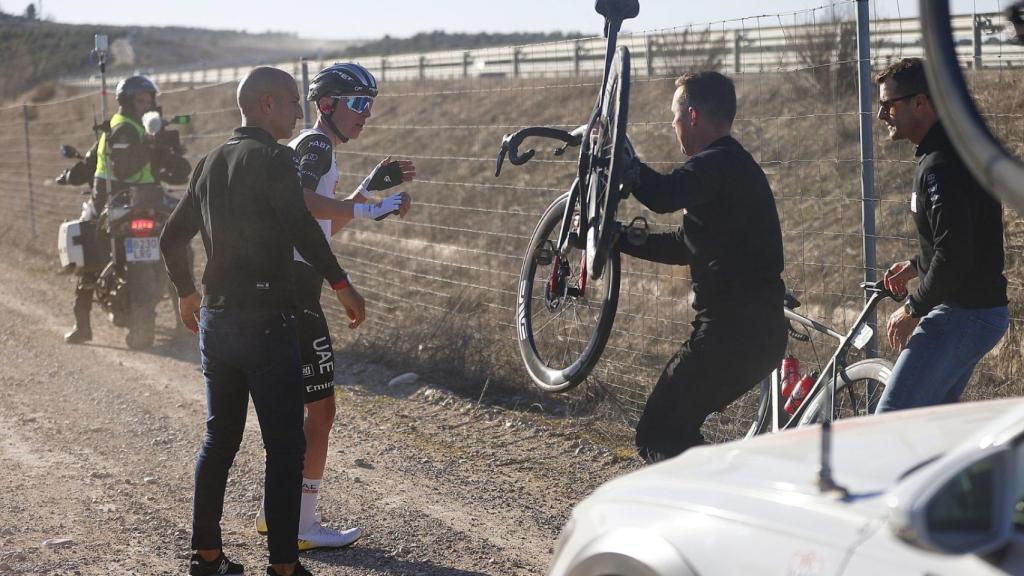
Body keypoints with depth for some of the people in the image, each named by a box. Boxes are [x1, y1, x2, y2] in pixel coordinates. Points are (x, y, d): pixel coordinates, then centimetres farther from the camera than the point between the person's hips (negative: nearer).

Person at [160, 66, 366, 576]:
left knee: (219, 436, 16)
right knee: (285, 447, -2)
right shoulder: (272, 158, -11)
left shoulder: (211, 162, 13)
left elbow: (171, 238, 19)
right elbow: (300, 227, -27)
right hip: (265, 320, -8)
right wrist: (341, 284, -21)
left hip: (215, 319, 8)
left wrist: (188, 294, 32)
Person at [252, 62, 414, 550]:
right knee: (320, 410, -4)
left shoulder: (306, 147, 22)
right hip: (296, 285, -11)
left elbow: (326, 224, 28)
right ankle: (303, 526, 2)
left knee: (295, 406, 18)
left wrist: (371, 187, 21)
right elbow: (298, 201, -31)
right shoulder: (316, 145, -10)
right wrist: (366, 208, -31)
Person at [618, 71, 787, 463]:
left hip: (731, 333, -10)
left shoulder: (719, 165, -13)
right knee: (676, 427, 21)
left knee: (658, 435, -5)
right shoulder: (733, 167, 20)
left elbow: (662, 195, -33)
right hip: (757, 331, 10)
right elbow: (684, 246, 27)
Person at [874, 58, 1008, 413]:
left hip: (963, 315, -11)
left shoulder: (940, 165, -19)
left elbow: (955, 255, -26)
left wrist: (912, 309, -15)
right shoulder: (957, 151, 15)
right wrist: (916, 265, 18)